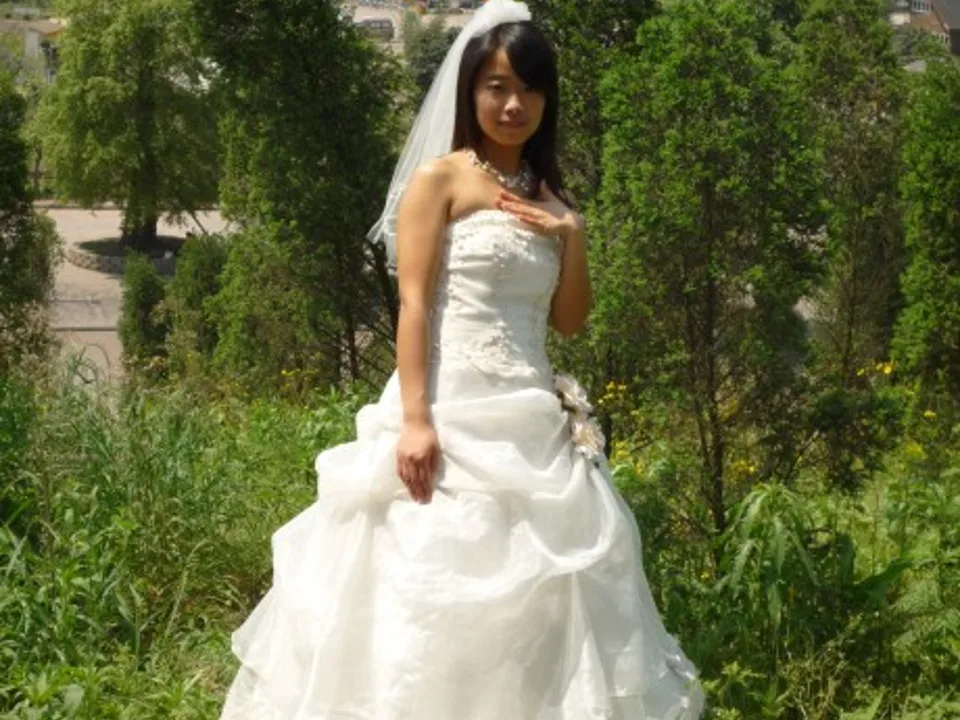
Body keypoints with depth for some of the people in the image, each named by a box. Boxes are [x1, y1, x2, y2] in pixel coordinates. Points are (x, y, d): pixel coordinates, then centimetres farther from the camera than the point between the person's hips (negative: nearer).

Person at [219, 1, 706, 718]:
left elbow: (571, 319, 15)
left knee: (536, 591, 7)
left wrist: (573, 235, 0)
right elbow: (413, 304, -8)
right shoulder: (439, 180, 0)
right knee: (439, 580, -6)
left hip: (534, 419, 6)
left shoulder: (548, 198, 16)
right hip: (454, 411, -6)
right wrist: (414, 419, -18)